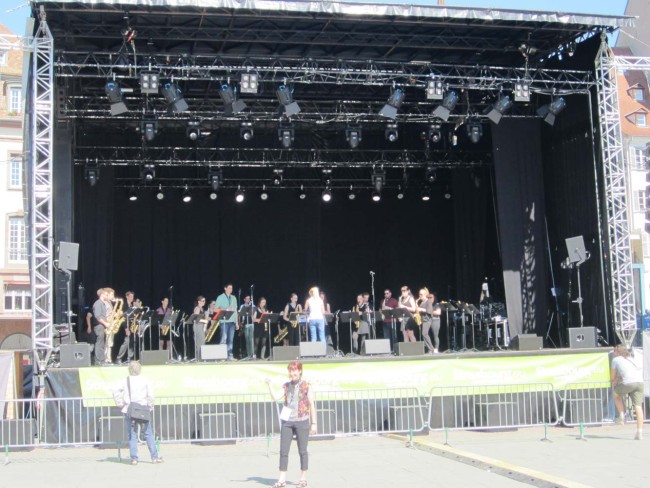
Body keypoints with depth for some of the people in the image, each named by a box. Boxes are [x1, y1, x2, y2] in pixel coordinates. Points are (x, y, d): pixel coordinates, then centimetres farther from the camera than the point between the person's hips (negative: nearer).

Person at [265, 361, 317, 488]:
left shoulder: (306, 386, -2)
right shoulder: (286, 386, 10)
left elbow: (312, 405, -1)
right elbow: (275, 398, 1)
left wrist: (314, 423, -3)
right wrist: (269, 385, -12)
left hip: (302, 421, -4)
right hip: (287, 421, 4)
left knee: (302, 451, 4)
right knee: (283, 451, 1)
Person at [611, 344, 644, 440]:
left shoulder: (616, 360, 15)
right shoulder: (634, 358, 29)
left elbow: (613, 377, 20)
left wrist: (613, 384, 41)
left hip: (628, 383, -4)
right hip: (640, 382, 4)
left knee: (616, 393, 26)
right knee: (638, 407, 3)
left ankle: (622, 415, 19)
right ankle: (639, 433, -3)